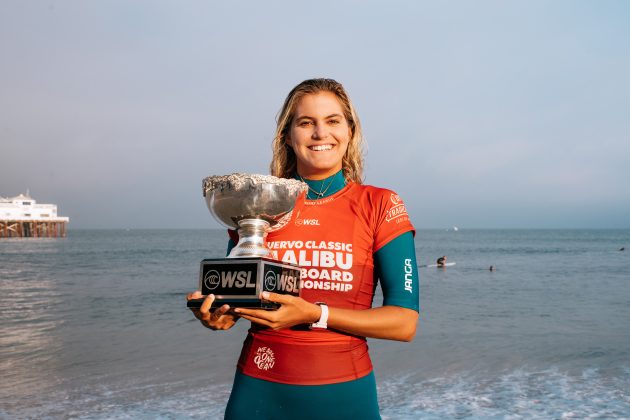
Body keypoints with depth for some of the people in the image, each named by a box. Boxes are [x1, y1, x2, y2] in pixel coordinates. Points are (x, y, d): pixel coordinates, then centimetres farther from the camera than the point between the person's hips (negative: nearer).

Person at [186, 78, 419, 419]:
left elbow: (405, 322, -8)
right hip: (260, 390, 2)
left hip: (343, 391, -1)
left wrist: (314, 315, -19)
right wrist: (214, 315, -11)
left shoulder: (380, 206, -4)